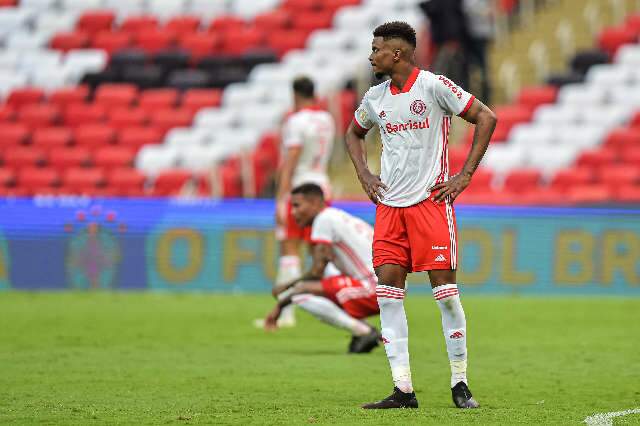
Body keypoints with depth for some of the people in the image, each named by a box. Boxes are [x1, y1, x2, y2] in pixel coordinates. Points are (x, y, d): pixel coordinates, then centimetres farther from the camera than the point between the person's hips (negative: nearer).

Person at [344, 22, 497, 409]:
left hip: (431, 200, -6)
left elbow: (486, 118, -7)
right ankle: (403, 390, -2)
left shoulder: (434, 86, -7)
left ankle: (460, 384, 2)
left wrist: (465, 175, -9)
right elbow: (354, 134, 30)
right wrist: (364, 175, 13)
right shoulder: (376, 97, 11)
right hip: (389, 204, 6)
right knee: (388, 291, -4)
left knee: (445, 289, -7)